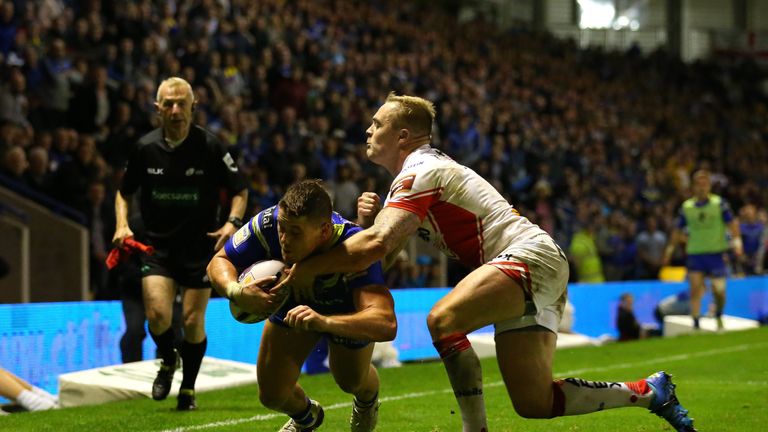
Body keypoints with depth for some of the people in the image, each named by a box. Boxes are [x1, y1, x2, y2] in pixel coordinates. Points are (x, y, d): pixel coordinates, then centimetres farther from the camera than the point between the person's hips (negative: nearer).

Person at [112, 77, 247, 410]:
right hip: (157, 245, 1)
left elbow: (240, 190, 1)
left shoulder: (209, 147, -8)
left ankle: (188, 389, 22)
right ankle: (167, 360, 19)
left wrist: (232, 222, -17)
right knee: (157, 314, -15)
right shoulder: (144, 148, -2)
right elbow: (124, 191, 13)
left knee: (192, 321, 0)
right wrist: (122, 225, -4)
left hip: (200, 245, -1)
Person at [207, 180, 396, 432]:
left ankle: (368, 404, 58)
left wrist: (325, 322, -72)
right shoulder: (268, 224, -38)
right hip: (292, 304, 2)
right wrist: (235, 291, -45)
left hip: (348, 315, -2)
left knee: (352, 381, 17)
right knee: (271, 395, 1)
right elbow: (219, 262, -21)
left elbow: (386, 324, -57)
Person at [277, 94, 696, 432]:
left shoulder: (420, 171, -12)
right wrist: (372, 216, -8)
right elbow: (387, 241, 14)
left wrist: (307, 267, -17)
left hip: (529, 256, -10)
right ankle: (650, 391, 17)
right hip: (534, 278, 10)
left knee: (443, 320, -29)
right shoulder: (417, 172, 18)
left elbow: (378, 244, -25)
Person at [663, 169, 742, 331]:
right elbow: (678, 230, 14)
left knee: (719, 291, 2)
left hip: (716, 253, -1)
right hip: (695, 254, 1)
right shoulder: (686, 207, 5)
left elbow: (732, 223, -5)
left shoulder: (719, 203, -2)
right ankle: (695, 325, -9)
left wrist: (737, 242, -18)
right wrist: (670, 249, 14)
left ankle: (719, 317, 30)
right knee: (695, 290, -10)